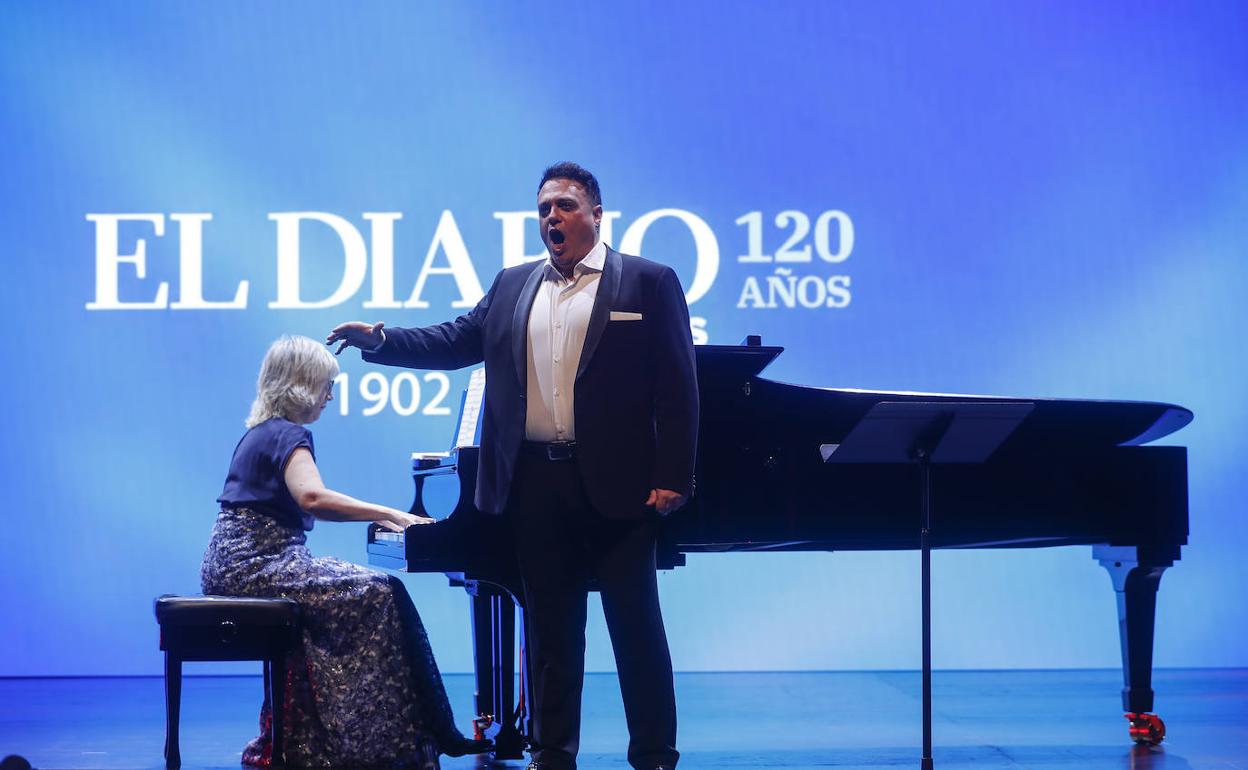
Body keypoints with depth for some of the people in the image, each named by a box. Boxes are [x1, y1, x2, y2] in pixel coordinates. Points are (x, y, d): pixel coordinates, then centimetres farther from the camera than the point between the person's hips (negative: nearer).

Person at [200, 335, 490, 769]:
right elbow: (313, 498, -29)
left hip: (232, 565, 10)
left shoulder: (262, 432, 20)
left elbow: (303, 504, 27)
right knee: (379, 595, -13)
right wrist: (388, 514, -23)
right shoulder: (288, 435, -11)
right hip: (257, 565, -10)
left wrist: (376, 517, 23)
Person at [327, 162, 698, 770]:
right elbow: (454, 342, 12)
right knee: (549, 628, 11)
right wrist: (380, 341, -3)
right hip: (536, 485, 4)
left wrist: (671, 479, -11)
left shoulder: (648, 283, 0)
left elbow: (676, 387, -5)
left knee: (636, 624, 1)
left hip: (616, 484, -4)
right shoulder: (513, 287, 15)